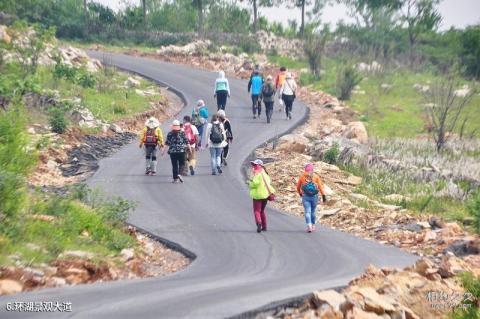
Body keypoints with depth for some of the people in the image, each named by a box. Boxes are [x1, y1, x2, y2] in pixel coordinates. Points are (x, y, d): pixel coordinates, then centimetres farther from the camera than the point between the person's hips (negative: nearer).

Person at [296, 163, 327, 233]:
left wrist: (300, 193, 30)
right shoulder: (316, 176, 1)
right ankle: (313, 225, 26)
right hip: (314, 196, 1)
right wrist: (323, 196, -6)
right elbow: (320, 186, -5)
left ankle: (309, 226, -23)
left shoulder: (302, 176, 2)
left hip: (305, 196, -1)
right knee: (313, 211, 15)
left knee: (307, 212, -6)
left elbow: (298, 187, 12)